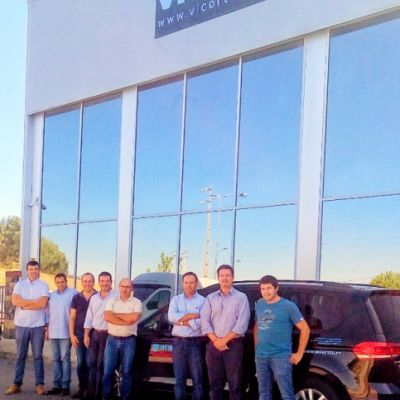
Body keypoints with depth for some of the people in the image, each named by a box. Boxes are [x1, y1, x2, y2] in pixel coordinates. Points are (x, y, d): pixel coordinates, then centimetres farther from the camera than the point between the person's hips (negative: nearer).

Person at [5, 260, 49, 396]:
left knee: (38, 355, 3)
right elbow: (15, 301, -8)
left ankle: (39, 384, 7)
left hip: (38, 325, -1)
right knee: (20, 355, 6)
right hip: (21, 324, 2)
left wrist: (24, 304, -9)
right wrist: (34, 301, -10)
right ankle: (16, 384, 10)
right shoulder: (20, 284, 6)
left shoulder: (43, 285, 1)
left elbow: (43, 304, -12)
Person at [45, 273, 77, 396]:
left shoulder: (73, 293, -5)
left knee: (65, 359, -4)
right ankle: (57, 385, 11)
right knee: (55, 359, 7)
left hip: (66, 332, -6)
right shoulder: (52, 295, 14)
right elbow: (48, 313, 17)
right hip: (53, 332, 6)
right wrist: (47, 329, 12)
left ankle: (65, 386, -1)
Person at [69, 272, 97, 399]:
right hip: (79, 333, 3)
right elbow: (72, 317, 9)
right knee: (80, 362, 7)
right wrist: (72, 334, 1)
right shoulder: (76, 297, 8)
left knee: (89, 362, -3)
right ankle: (81, 388, 14)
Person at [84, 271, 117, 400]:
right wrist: (86, 335, 8)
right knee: (92, 364, 8)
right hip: (94, 334, 6)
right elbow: (89, 317, 14)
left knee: (101, 365, -2)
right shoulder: (94, 298, 12)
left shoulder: (116, 297, -10)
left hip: (107, 335, -6)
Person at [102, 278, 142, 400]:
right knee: (108, 371, 3)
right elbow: (107, 317, -10)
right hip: (112, 340, 1)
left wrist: (116, 314, -8)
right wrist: (126, 321, -14)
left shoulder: (136, 302, 2)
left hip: (129, 341, -1)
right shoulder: (112, 301, 6)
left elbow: (134, 317, -17)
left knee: (126, 372, 5)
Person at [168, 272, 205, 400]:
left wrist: (182, 321, -8)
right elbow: (171, 317, -7)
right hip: (178, 343, 3)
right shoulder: (176, 299, 12)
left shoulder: (202, 300, 2)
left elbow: (202, 322, -13)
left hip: (195, 343, -3)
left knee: (197, 379, 1)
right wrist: (193, 315, -10)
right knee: (179, 379, 7)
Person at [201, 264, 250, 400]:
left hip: (234, 344, -3)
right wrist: (216, 341, -10)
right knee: (214, 383, 6)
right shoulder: (210, 298, 12)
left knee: (235, 383, -2)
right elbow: (204, 321, 2)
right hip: (213, 345, 3)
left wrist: (225, 340, -11)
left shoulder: (241, 297, 2)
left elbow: (242, 324, -8)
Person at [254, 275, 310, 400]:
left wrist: (299, 353, -6)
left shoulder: (288, 306, -7)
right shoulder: (259, 305, 10)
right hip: (261, 357, 6)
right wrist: (256, 348, 13)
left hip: (281, 357, -6)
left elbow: (305, 329, -4)